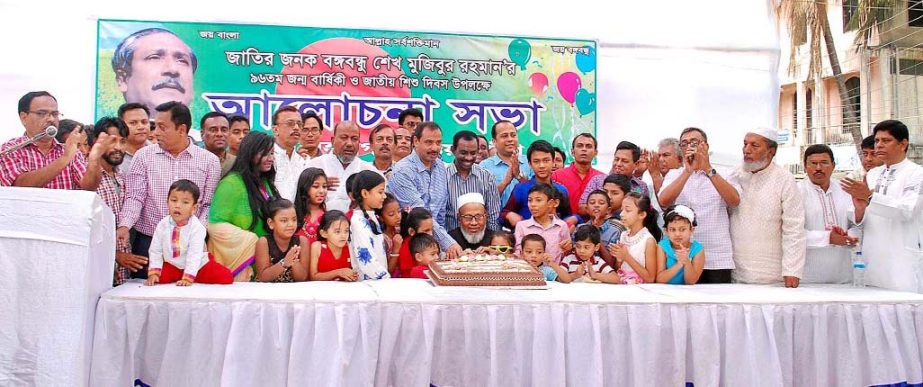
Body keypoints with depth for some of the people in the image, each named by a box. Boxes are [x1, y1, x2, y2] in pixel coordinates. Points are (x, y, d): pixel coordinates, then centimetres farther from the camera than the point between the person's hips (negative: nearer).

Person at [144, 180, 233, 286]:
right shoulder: (162, 225, -9)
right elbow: (155, 250, -5)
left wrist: (187, 278, -30)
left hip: (198, 266, -3)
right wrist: (154, 273, -14)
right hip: (172, 265, 4)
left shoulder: (197, 228, -22)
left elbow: (194, 254, -25)